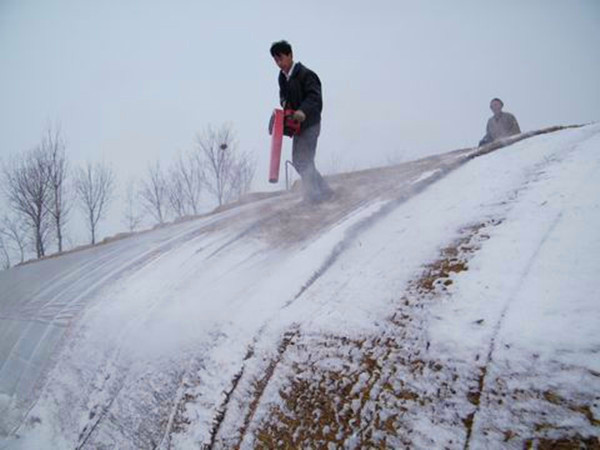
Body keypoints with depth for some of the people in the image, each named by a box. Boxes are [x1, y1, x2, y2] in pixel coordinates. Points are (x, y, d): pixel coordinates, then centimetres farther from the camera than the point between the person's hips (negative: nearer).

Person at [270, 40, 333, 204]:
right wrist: (285, 104, -3)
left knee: (304, 161, -10)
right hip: (297, 124, 9)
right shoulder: (282, 77, 10)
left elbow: (315, 97, -24)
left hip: (310, 123, -9)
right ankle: (324, 190, 23)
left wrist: (303, 111, -40)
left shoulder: (305, 74, -16)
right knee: (297, 160, 13)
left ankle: (313, 196, 0)